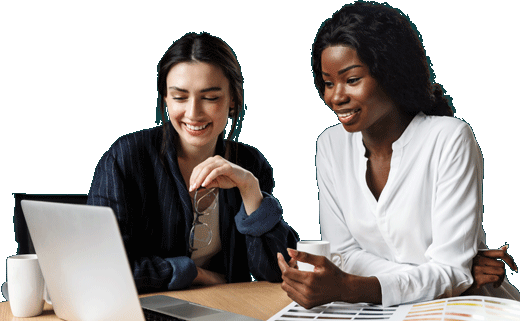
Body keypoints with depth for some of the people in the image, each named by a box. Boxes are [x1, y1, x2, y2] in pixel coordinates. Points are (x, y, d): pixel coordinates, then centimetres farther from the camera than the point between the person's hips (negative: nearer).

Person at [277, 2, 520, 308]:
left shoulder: (450, 139, -12)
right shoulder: (331, 145, 2)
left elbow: (451, 271, -17)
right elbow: (343, 251, -1)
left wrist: (345, 287, -32)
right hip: (389, 309, 3)